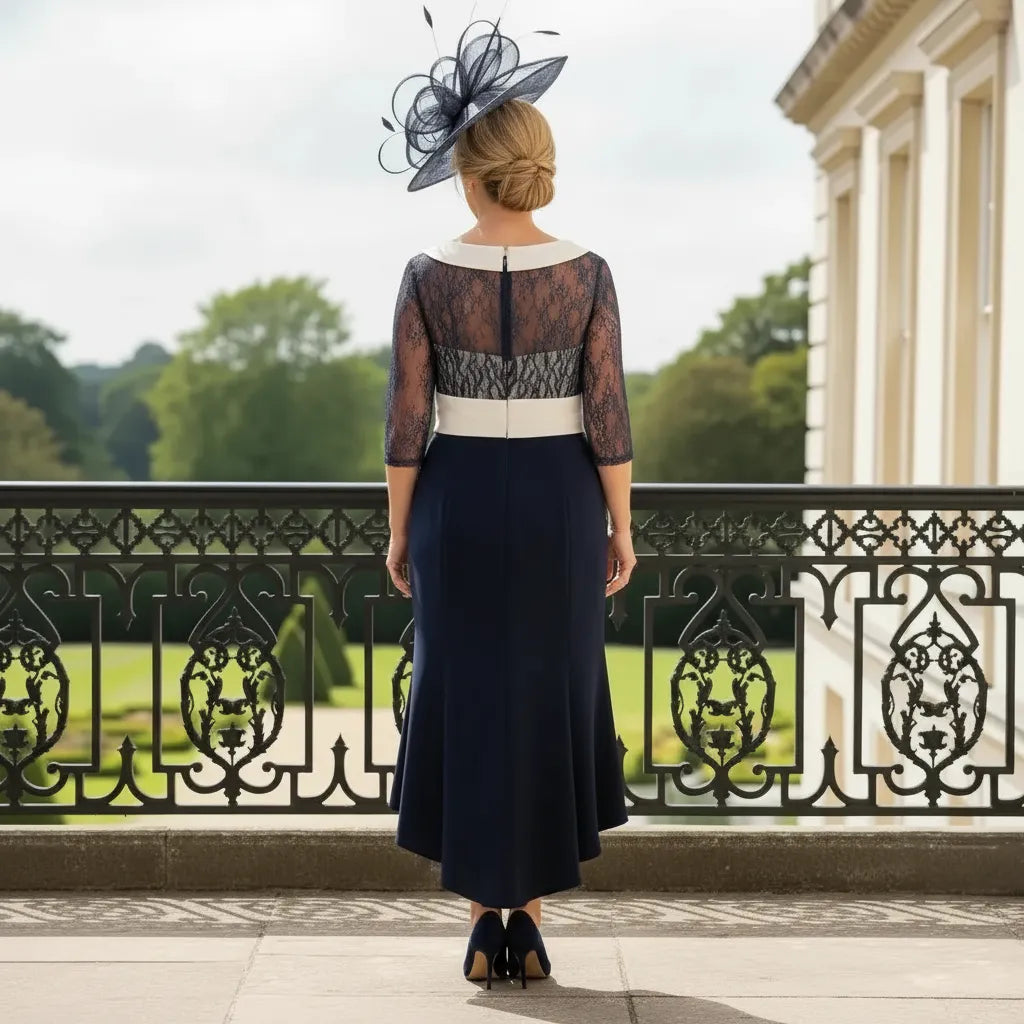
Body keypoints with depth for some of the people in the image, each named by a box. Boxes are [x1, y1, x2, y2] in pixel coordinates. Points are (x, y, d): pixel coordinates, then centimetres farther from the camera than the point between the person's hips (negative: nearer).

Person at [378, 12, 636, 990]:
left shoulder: (428, 275, -7)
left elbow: (405, 420, -6)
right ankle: (527, 920, 10)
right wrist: (621, 527, 4)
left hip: (459, 505, 0)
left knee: (466, 705, 9)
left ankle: (483, 921, 8)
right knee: (550, 703, 10)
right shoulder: (585, 273, -7)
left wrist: (398, 531, 5)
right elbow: (607, 416, -7)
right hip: (557, 507, 0)